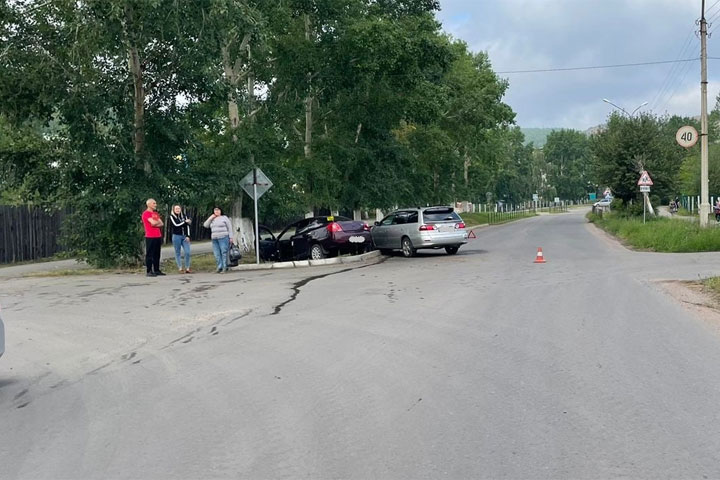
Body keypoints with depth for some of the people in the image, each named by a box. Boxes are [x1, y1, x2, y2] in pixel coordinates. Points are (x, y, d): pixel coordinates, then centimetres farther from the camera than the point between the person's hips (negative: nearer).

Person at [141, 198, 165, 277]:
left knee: (157, 254, 11)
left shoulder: (156, 213, 19)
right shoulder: (146, 213, -7)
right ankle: (149, 271, -5)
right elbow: (153, 222, -18)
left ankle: (156, 270, 16)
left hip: (158, 236, 8)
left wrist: (155, 223, -9)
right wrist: (158, 222, 3)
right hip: (150, 237, -8)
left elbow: (161, 224, 11)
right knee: (149, 254, -6)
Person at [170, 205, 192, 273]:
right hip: (176, 236, -3)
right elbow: (176, 224, -12)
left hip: (185, 237, 3)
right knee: (178, 253, 1)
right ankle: (180, 268, 5)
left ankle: (187, 268, -1)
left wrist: (188, 236, -2)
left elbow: (187, 226, 8)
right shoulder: (172, 216, 2)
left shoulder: (184, 216, 12)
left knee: (187, 252, -6)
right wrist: (185, 221, -3)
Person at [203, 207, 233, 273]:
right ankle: (220, 267, 4)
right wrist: (210, 218, 1)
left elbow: (229, 228, 2)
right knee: (217, 254, 1)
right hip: (215, 239, 5)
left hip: (223, 238, -5)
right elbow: (205, 225, 10)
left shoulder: (224, 218, 5)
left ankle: (225, 267, -7)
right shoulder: (212, 219, 18)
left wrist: (230, 237, -6)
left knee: (224, 253, -9)